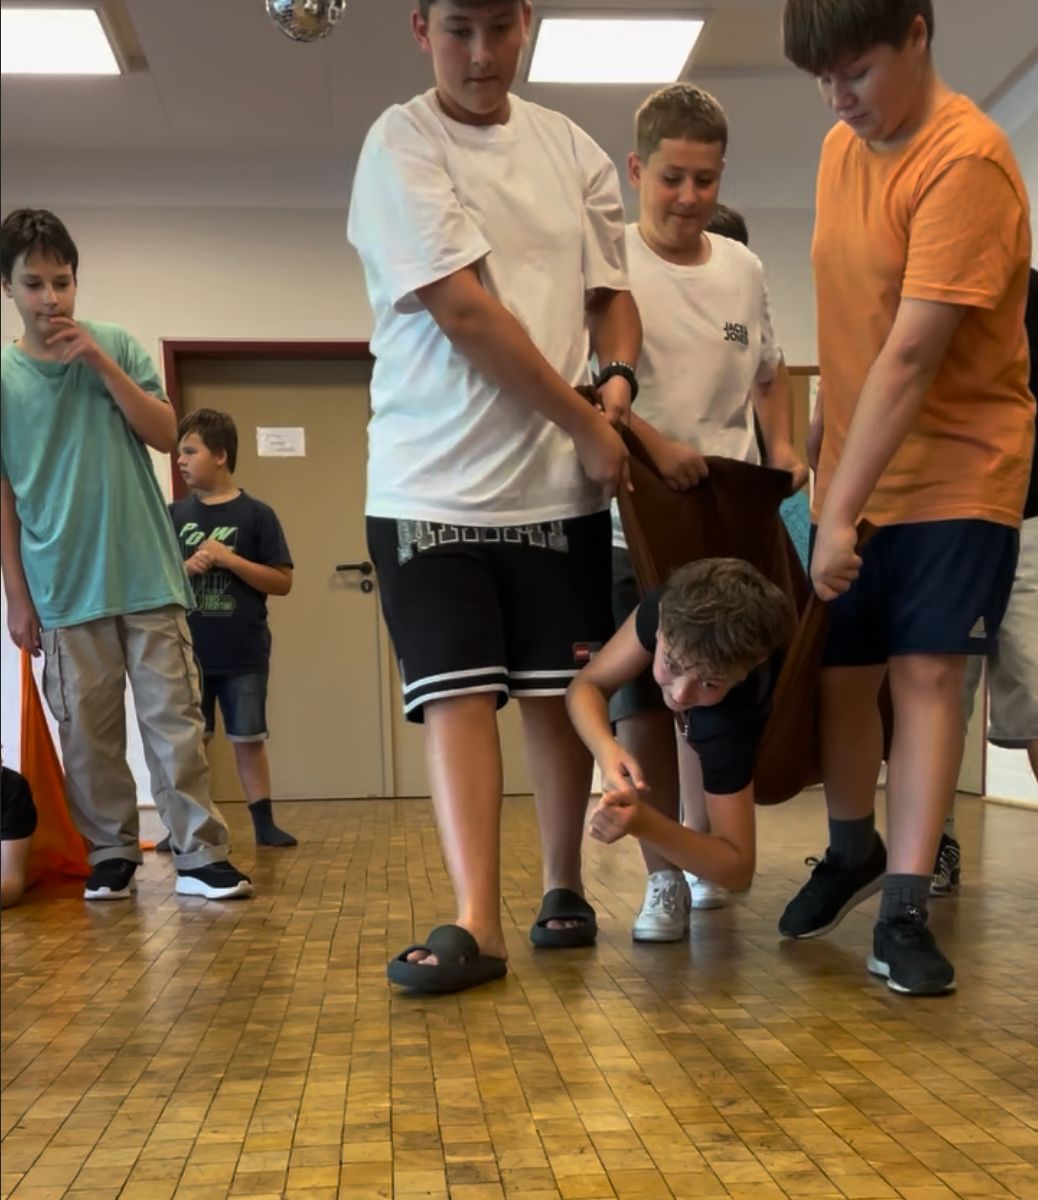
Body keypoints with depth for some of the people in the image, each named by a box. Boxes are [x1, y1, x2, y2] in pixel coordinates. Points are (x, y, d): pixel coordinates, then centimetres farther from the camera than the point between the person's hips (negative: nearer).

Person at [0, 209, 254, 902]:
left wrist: (101, 362, -11)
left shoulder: (117, 345, 4)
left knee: (175, 719, 0)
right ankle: (112, 854, 18)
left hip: (147, 575, 0)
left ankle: (201, 855, 4)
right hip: (64, 587, 0)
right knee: (88, 733, 5)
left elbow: (167, 435, -2)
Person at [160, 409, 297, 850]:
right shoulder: (174, 515, 5)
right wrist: (186, 568, -13)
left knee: (249, 739, 7)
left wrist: (227, 559, -15)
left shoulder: (256, 514, -3)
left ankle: (264, 823, 17)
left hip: (244, 655, -2)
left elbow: (282, 582, -6)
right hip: (188, 653, 2)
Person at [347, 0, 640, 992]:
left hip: (560, 480, 4)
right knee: (457, 693, -7)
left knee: (557, 689, 7)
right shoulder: (401, 144, -6)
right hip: (434, 481, -4)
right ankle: (475, 921, -6)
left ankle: (563, 888, 22)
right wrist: (588, 426, -12)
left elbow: (609, 291, 16)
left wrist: (617, 381, -6)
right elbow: (464, 310, -14)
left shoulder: (572, 152, 11)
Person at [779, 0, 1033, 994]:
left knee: (925, 673, -9)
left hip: (957, 471, -6)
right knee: (840, 671, 9)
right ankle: (852, 852, 30)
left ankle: (903, 909, -2)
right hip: (855, 470, 6)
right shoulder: (841, 149, 6)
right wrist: (821, 435, 12)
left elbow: (910, 357, -25)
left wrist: (840, 508, -25)